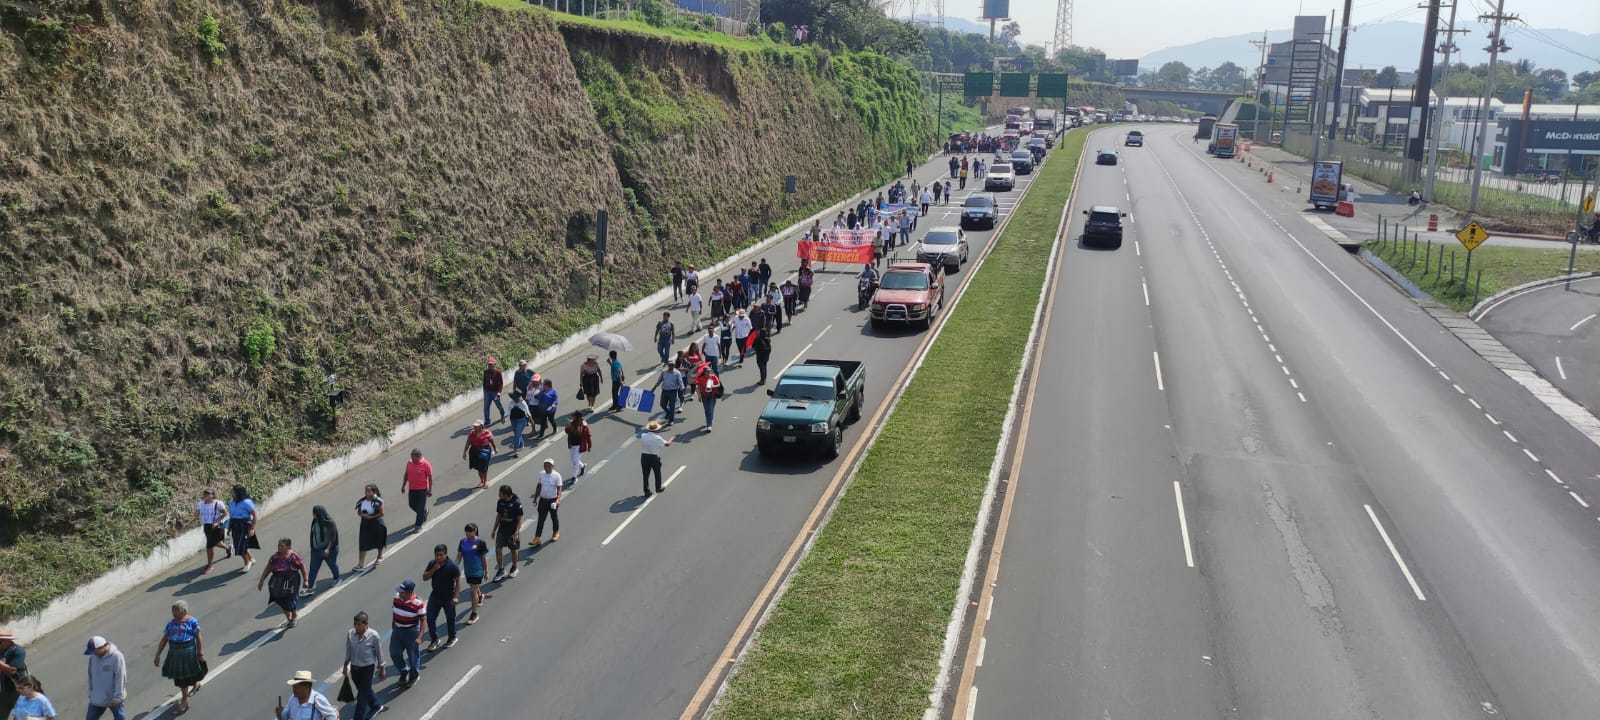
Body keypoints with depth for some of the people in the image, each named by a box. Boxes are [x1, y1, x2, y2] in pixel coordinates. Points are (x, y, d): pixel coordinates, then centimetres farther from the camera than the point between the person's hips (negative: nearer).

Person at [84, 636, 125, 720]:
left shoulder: (116, 657, -23)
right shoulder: (93, 657, -4)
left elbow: (120, 678, -21)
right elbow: (91, 675, 9)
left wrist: (117, 697, -21)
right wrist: (91, 693, 11)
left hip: (113, 698, -5)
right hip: (97, 698, 5)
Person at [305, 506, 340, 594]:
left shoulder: (329, 523, -20)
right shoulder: (315, 522, -3)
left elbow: (333, 537, -19)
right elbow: (313, 534, 9)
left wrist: (328, 549, -23)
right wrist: (312, 546, 12)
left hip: (328, 549, -5)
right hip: (316, 549, 5)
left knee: (332, 564, 16)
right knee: (313, 568, 0)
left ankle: (336, 578, 41)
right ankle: (310, 587, 1)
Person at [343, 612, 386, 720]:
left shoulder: (374, 636, -20)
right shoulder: (350, 634, -10)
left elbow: (379, 653, -8)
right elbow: (348, 651, 5)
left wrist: (382, 668, 0)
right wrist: (346, 665, 12)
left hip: (367, 668, -5)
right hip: (354, 667, 5)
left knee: (363, 693, 1)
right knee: (365, 690, 22)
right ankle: (376, 706, 46)